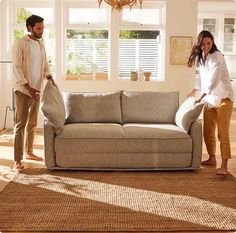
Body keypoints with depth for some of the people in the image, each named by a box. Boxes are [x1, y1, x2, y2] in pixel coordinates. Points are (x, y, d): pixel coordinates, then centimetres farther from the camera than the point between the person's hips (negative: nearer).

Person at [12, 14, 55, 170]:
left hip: (37, 90, 7)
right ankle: (18, 159, -4)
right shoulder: (20, 44, -11)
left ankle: (29, 152, 28)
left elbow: (45, 65, 16)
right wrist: (28, 87, -22)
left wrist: (50, 77, -5)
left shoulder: (41, 44, 11)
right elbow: (16, 68, -15)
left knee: (33, 123, 14)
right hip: (23, 90, -7)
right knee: (21, 124, -7)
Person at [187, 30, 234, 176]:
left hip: (223, 98, -8)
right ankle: (212, 158, 28)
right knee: (208, 131, 12)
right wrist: (194, 90, 29)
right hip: (209, 99, 8)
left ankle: (224, 166, -10)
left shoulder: (216, 56, -15)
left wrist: (200, 98, -26)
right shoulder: (202, 58, 10)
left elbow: (213, 81, -25)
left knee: (223, 133, -11)